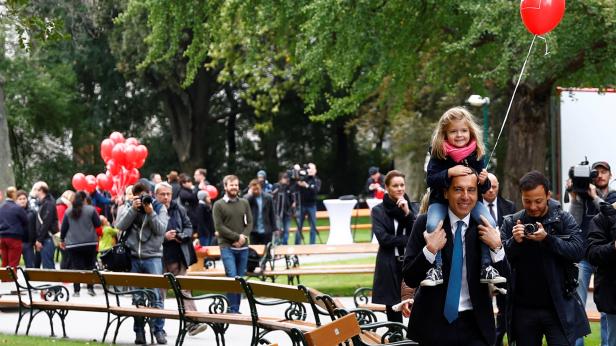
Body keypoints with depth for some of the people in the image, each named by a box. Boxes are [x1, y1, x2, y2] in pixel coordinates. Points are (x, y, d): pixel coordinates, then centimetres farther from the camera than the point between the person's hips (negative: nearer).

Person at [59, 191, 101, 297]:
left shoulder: (68, 211, 5)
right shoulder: (91, 210, -4)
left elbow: (63, 227, 9)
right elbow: (98, 224, 1)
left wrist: (62, 240, 22)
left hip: (73, 244, 1)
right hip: (89, 243, -1)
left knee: (76, 267, 1)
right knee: (90, 265, 10)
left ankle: (76, 290, -2)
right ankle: (90, 288, 6)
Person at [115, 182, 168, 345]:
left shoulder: (160, 208, 8)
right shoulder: (128, 208, 10)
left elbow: (161, 230, -3)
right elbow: (120, 226, -6)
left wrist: (150, 212, -13)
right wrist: (133, 209, -12)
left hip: (153, 257, -1)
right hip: (133, 257, 1)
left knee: (156, 295, -8)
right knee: (136, 297, 3)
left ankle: (159, 330, -3)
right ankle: (139, 331, 11)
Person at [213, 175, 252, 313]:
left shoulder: (244, 203, 13)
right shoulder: (219, 205, 1)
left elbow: (249, 223, 9)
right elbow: (219, 226, -6)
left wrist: (243, 237, -9)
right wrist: (237, 236, -12)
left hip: (243, 247, 4)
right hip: (227, 247, -4)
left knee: (241, 278, 5)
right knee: (232, 277, -14)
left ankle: (236, 309, 11)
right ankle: (232, 309, -11)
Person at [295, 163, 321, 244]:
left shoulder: (317, 181, 6)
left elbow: (316, 190, -13)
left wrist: (307, 186, -26)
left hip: (311, 205, 0)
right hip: (302, 205, 0)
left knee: (313, 226, 1)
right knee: (299, 226, -1)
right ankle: (297, 246, 4)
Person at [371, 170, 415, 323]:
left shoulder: (411, 207, 11)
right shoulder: (378, 211, 5)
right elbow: (383, 238, -7)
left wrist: (407, 213, -10)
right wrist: (408, 240, -8)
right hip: (390, 265, -1)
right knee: (393, 313, 0)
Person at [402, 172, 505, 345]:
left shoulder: (484, 227, 1)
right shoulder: (426, 224, -4)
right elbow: (409, 279, -6)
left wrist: (496, 247, -15)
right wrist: (430, 250, -21)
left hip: (475, 325, 1)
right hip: (433, 323, -1)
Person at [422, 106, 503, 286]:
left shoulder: (476, 153, -1)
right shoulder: (438, 153, -7)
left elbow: (483, 189, 6)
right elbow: (430, 180, -15)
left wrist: (484, 181, -18)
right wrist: (449, 173, -30)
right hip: (442, 199, -2)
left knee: (490, 224, -22)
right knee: (432, 225, -30)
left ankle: (486, 267, -10)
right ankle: (436, 268, -19)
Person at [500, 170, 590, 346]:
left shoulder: (564, 219, 0)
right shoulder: (510, 223, 5)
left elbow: (578, 251, -11)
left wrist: (547, 239, -22)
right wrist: (514, 241, -20)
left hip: (558, 307, -2)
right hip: (523, 309, 2)